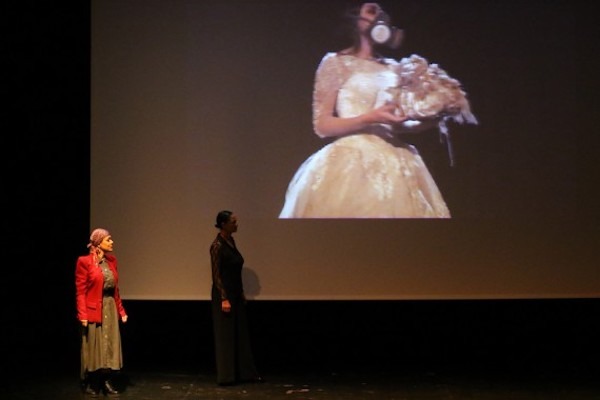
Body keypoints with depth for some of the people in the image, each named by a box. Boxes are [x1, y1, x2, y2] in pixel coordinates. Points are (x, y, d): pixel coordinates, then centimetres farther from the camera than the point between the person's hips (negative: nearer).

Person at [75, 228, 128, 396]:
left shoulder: (111, 260, 8)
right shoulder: (84, 261, -11)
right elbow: (80, 291, -12)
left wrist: (121, 310, 10)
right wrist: (82, 314, -17)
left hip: (111, 307, 6)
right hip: (93, 309, -6)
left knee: (110, 345, 7)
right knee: (94, 346, 3)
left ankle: (107, 382, 16)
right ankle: (91, 384, 15)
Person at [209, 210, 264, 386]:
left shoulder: (231, 241, 9)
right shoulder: (217, 245, -16)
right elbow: (216, 275, -17)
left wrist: (242, 293, 17)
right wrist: (224, 299, -20)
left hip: (236, 294, 9)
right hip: (224, 294, -9)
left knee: (241, 334, 11)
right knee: (226, 335, -1)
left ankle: (245, 373, 17)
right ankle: (226, 376, 7)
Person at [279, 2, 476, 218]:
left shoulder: (394, 68, 16)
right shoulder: (336, 63, 1)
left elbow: (398, 125, 17)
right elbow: (322, 125, -6)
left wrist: (431, 120, -2)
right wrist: (370, 118, -18)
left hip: (394, 166, 5)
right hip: (352, 164, -5)